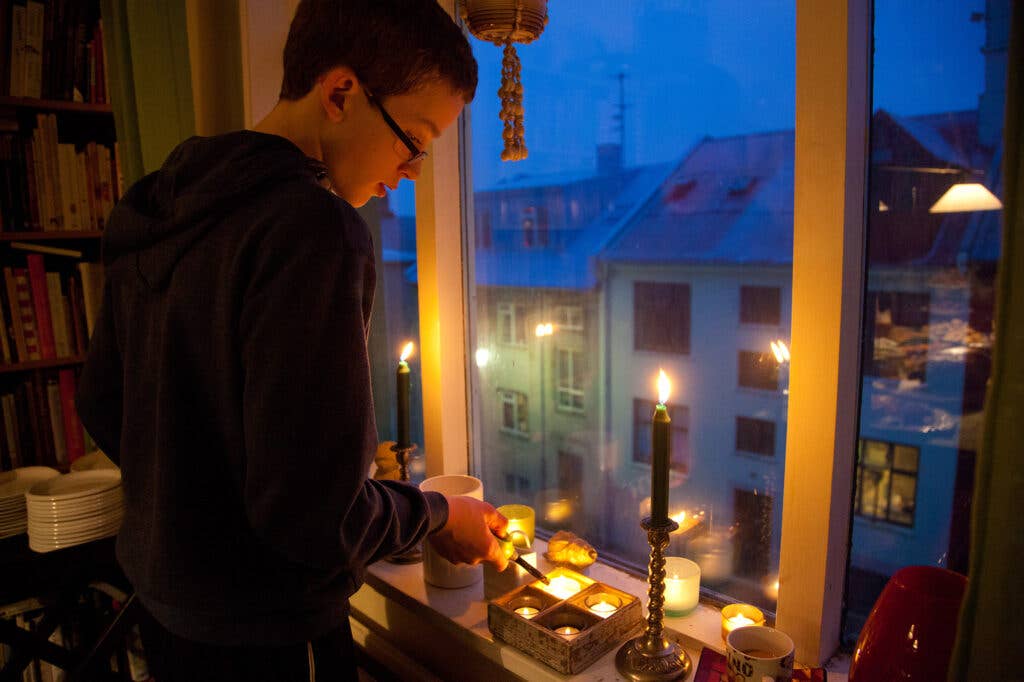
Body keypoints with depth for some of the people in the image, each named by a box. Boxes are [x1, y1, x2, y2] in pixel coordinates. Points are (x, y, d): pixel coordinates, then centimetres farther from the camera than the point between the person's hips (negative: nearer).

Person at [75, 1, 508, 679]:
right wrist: (439, 515, -11)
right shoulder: (313, 229, -28)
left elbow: (101, 406, 8)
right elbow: (313, 515, -29)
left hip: (161, 595, 8)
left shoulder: (156, 211, 0)